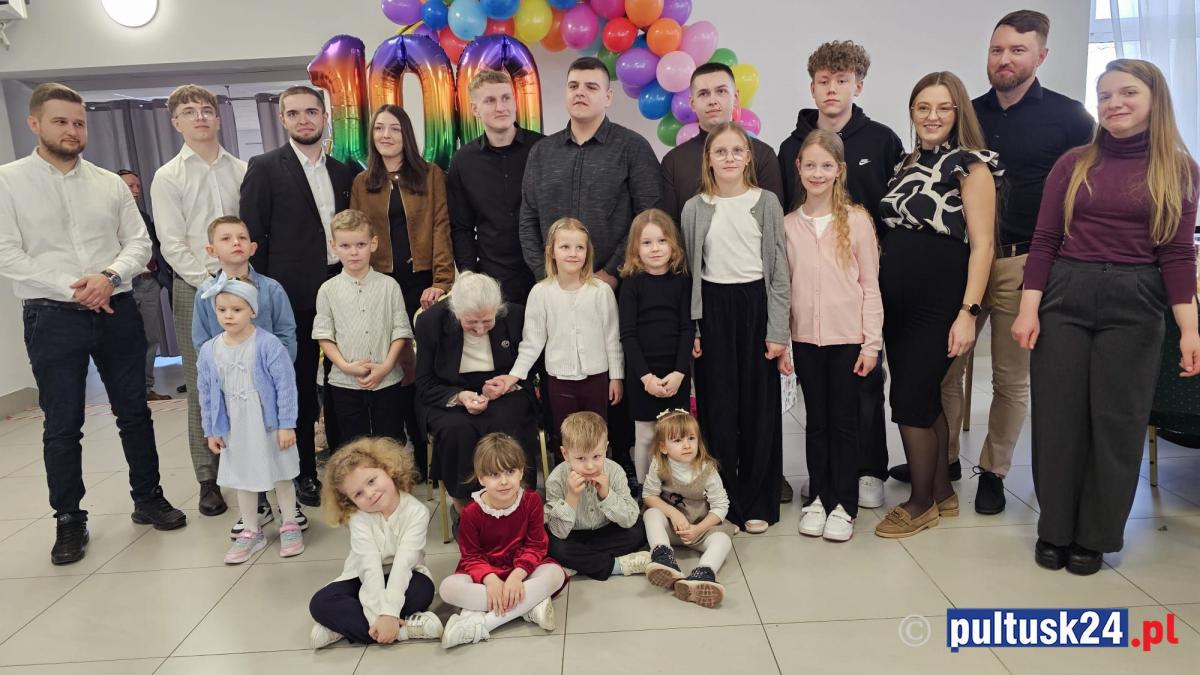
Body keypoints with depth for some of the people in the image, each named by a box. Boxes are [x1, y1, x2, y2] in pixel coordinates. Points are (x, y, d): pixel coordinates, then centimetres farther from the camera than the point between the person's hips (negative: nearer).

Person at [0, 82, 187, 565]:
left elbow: (139, 242, 6)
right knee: (62, 425, 5)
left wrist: (110, 277, -13)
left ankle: (148, 498, 25)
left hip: (116, 311, 3)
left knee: (134, 411, 10)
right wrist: (72, 289, -15)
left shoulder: (110, 184, 8)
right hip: (52, 318, -2)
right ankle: (69, 521, 19)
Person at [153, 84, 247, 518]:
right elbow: (173, 245, -3)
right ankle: (209, 478, 10)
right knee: (202, 385, 2)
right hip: (196, 287, -1)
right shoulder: (168, 178, 3)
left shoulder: (241, 171, 9)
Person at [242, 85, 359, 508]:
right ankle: (304, 472, 17)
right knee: (300, 386, 5)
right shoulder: (264, 168, 0)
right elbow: (253, 236, -3)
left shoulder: (345, 172, 12)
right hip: (293, 294, -3)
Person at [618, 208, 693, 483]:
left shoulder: (682, 281, 2)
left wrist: (679, 373, -11)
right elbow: (628, 334, -6)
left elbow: (688, 329, -1)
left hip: (677, 373, 1)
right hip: (643, 374, -1)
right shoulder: (632, 283, -2)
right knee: (645, 437, 7)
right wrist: (645, 375, -14)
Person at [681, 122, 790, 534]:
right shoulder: (695, 208, 4)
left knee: (759, 403, 4)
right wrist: (691, 328, -1)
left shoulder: (766, 203, 1)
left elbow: (779, 269, 0)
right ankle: (724, 500, 17)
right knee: (718, 404, 4)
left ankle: (758, 502, 16)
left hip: (756, 304, 0)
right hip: (712, 308, 1)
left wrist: (778, 330, -6)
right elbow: (688, 270, 5)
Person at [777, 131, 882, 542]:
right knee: (816, 420, 12)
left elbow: (870, 286, -1)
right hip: (805, 338, 2)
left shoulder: (856, 220, -2)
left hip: (848, 338, -2)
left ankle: (844, 506, 16)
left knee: (844, 421, 5)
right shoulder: (788, 225, 4)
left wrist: (872, 342, -5)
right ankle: (817, 499, 23)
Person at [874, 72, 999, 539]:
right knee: (926, 398, 13)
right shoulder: (908, 165, 14)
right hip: (896, 300, 6)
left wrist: (968, 312, -18)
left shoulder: (970, 165, -6)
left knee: (910, 399, -5)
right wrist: (878, 294, 8)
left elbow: (981, 244, -12)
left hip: (939, 302, -6)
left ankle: (921, 502, 13)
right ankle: (942, 492, 27)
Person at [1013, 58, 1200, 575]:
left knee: (1117, 422, 5)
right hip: (1064, 298, 1)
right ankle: (1054, 531, 19)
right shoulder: (1074, 164, 6)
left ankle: (1095, 537, 20)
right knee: (1057, 418, 4)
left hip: (1134, 306, 0)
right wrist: (1028, 309, -5)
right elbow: (1044, 241, 3)